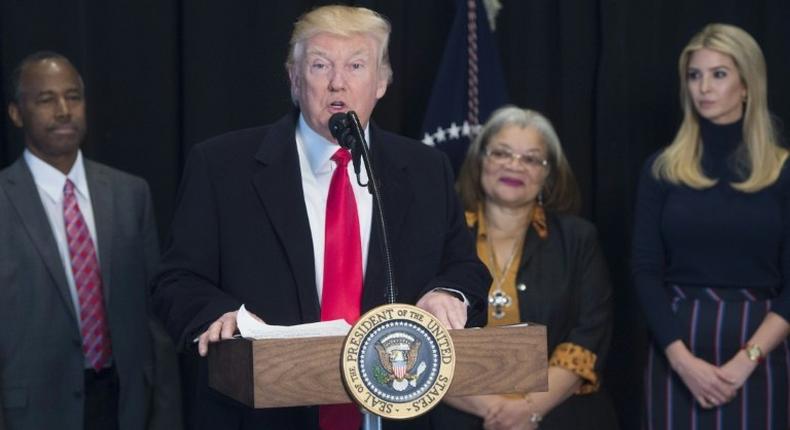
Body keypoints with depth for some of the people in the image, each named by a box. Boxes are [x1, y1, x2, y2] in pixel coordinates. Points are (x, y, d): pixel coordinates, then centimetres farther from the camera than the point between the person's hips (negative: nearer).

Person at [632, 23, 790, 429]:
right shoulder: (662, 169, 4)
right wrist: (683, 360, -12)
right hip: (677, 348, 1)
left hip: (757, 351, -1)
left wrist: (746, 359, -14)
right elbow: (645, 271, -1)